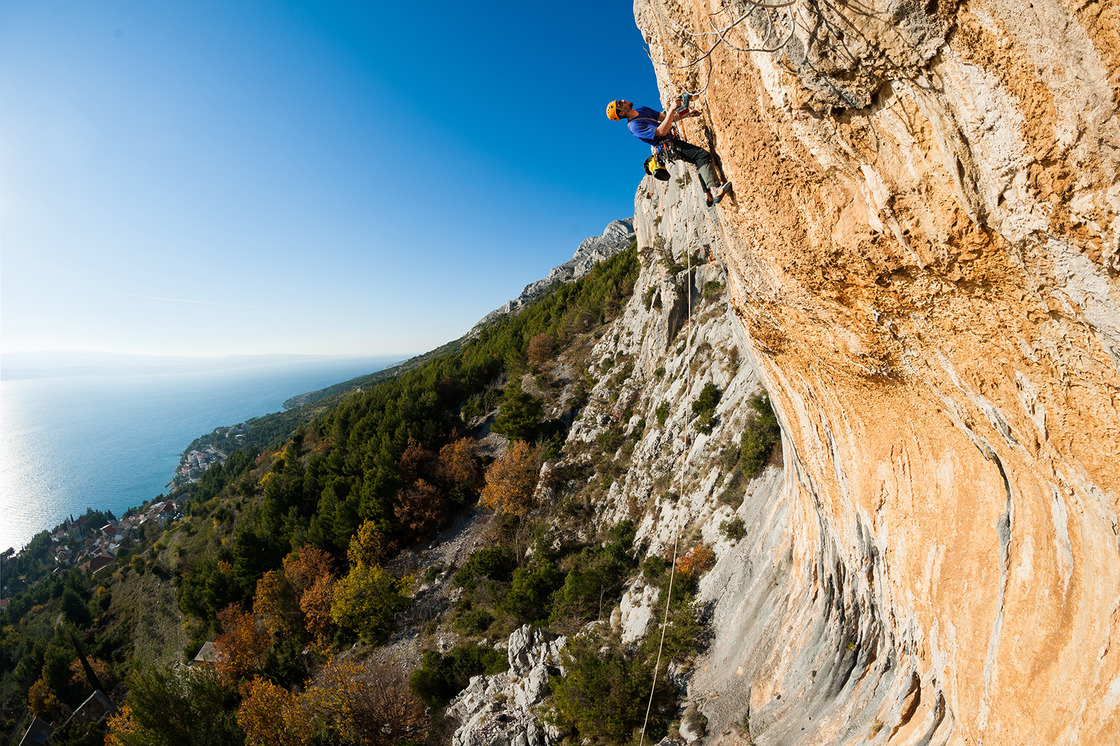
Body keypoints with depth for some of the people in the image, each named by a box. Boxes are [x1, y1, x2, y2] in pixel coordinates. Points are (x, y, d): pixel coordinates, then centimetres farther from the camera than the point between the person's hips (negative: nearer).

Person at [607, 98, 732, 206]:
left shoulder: (642, 110, 12)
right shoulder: (635, 126, -18)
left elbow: (665, 117, 18)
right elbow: (662, 131, -26)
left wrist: (687, 114, 12)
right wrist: (672, 109, -27)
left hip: (672, 140, 10)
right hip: (669, 146, -10)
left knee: (701, 161, 12)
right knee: (703, 155, -20)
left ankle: (707, 196, 13)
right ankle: (714, 190, -29)